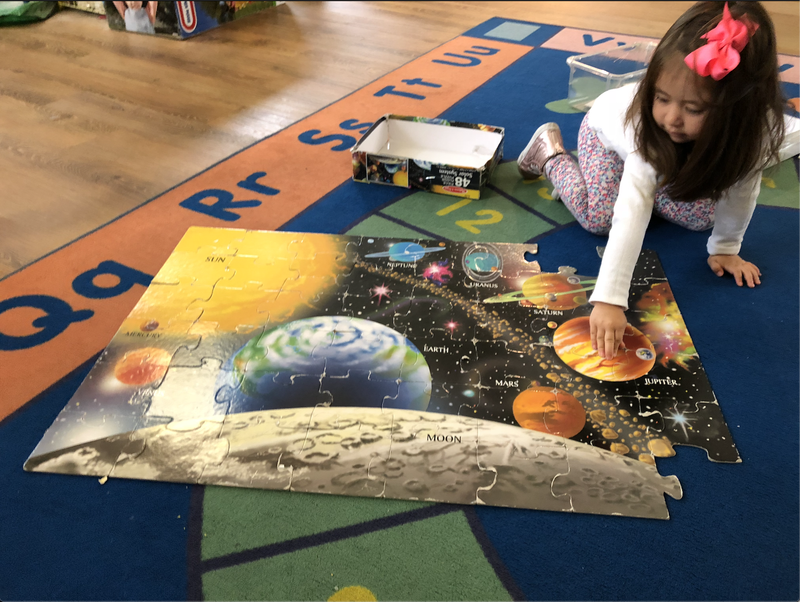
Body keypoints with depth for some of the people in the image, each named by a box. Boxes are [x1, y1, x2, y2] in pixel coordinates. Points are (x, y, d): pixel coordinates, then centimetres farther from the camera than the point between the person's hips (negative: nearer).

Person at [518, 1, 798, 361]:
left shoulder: (758, 127, -37)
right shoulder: (647, 119, -47)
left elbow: (740, 187, -17)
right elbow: (630, 214, -53)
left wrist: (725, 247, -10)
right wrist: (609, 299, -58)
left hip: (667, 157, 4)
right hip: (609, 130, -3)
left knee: (700, 217, -3)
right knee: (598, 218, -17)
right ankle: (551, 151, 9)